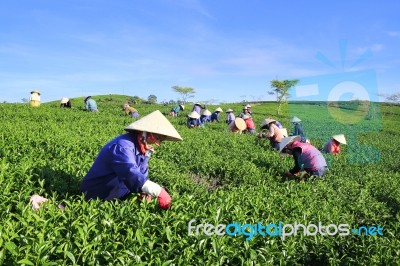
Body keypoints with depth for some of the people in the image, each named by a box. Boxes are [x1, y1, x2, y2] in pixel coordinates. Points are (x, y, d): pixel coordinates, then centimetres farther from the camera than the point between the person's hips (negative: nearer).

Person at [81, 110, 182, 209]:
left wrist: (146, 192, -19)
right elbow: (132, 175, -40)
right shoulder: (123, 146, -29)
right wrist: (159, 192, -45)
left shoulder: (142, 147, 2)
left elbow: (142, 174, -1)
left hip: (119, 194, 8)